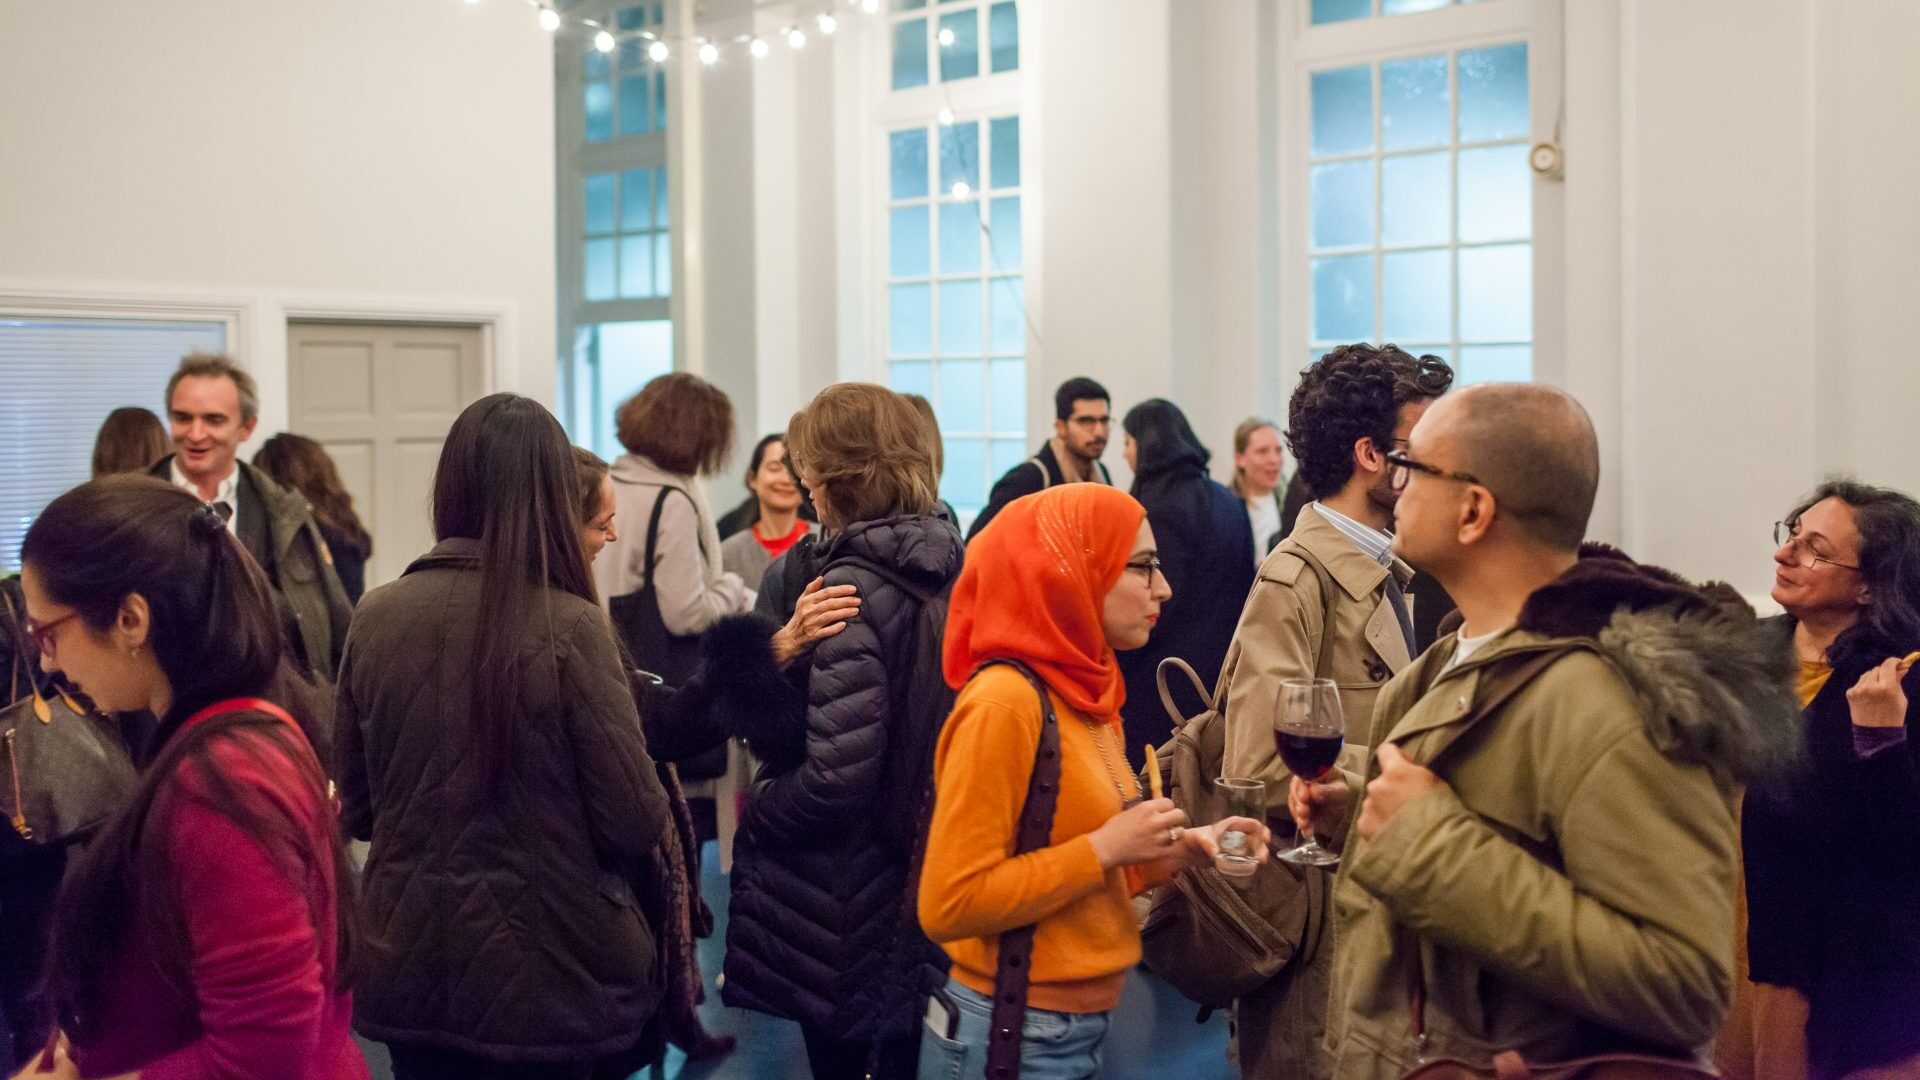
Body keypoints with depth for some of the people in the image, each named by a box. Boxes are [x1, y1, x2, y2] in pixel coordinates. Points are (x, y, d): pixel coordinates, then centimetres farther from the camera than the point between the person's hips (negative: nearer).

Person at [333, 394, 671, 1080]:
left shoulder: (375, 617, -4)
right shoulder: (568, 626, -17)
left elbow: (355, 808, 7)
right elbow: (636, 822, -14)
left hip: (411, 968, 4)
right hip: (548, 972, -3)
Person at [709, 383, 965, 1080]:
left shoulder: (851, 590, -21)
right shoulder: (955, 571, 1)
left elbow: (837, 776, -26)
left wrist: (757, 811, -8)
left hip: (849, 906, -7)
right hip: (934, 883, 7)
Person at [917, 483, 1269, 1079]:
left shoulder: (1082, 690, 6)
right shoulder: (1004, 699, -19)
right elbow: (948, 905, -22)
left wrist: (1178, 849, -1)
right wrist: (1104, 848, -20)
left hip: (1081, 1025, 8)